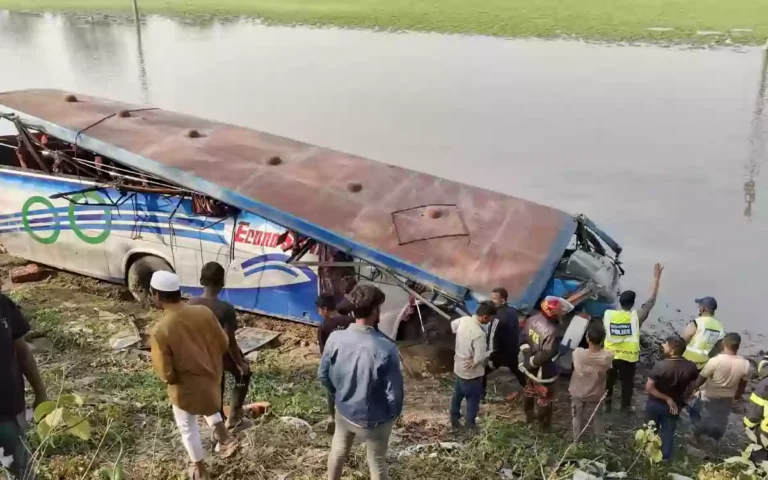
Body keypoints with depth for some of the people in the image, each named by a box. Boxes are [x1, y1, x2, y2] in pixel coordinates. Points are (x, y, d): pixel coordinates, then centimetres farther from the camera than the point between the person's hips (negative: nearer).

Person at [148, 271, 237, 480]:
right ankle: (224, 436, 30)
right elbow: (224, 344, -6)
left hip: (186, 388, -4)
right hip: (211, 377, 4)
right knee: (208, 404, 38)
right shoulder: (204, 312, -18)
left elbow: (166, 375, -24)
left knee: (187, 428, 23)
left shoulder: (160, 331, -30)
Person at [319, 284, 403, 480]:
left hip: (343, 411, 4)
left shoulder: (335, 338, -17)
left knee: (338, 451, 30)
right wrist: (393, 415, -2)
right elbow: (394, 394, -23)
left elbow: (323, 376, -3)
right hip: (373, 420, -4)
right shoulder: (385, 348, -31)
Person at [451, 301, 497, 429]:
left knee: (458, 394, 26)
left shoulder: (463, 320, -10)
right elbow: (479, 359, -32)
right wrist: (489, 353, -11)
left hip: (459, 366, 8)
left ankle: (454, 419, 43)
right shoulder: (479, 334, -34)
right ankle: (470, 425, 30)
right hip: (471, 372, -8)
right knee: (473, 399, 14)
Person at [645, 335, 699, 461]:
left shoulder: (660, 365, -29)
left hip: (655, 403, -2)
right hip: (675, 405, 3)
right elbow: (691, 388, -3)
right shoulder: (691, 367, -17)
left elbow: (649, 388, -26)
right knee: (668, 432, 21)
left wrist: (666, 398, -15)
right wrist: (681, 399, 12)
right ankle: (665, 457, 34)